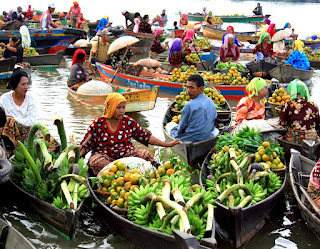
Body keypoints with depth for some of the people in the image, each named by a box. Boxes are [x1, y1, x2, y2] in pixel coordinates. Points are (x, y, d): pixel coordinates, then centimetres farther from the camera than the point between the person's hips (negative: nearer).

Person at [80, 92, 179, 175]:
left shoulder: (129, 122, 6)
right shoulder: (98, 124, 0)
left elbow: (146, 136, 11)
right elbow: (85, 145, 1)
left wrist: (166, 144, 6)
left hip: (126, 154, 2)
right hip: (104, 155, -1)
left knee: (145, 154, -24)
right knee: (96, 161, -34)